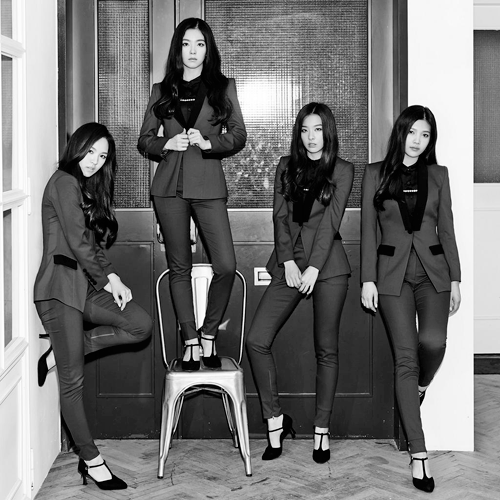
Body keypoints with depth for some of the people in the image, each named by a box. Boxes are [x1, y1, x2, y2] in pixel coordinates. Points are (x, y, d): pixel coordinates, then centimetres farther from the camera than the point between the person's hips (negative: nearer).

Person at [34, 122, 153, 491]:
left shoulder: (89, 188, 19)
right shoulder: (64, 182, -9)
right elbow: (77, 242, -13)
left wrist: (107, 278, 3)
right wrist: (110, 276, -5)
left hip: (86, 284, 9)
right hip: (60, 286, -9)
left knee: (141, 325, -6)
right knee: (73, 380, -3)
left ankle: (61, 352, 3)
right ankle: (91, 460, 6)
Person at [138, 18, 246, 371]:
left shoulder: (223, 87, 10)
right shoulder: (162, 91, 13)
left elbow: (239, 135, 4)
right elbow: (144, 140, 14)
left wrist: (207, 142, -12)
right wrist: (167, 144, -6)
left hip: (208, 185, -1)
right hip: (170, 186, 2)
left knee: (226, 266, -12)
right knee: (180, 267, 4)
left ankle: (209, 334, 7)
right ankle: (190, 341, 13)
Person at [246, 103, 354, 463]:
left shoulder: (342, 171, 5)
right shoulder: (286, 167, 14)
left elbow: (331, 220, -4)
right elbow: (280, 216, 6)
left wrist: (313, 268, -12)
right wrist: (288, 262, -7)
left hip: (327, 265, -3)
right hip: (289, 263, 3)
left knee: (326, 349, 1)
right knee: (257, 341, -8)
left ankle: (322, 430, 11)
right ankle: (276, 421, 3)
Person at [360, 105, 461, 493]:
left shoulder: (438, 175, 11)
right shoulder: (376, 174, 7)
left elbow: (447, 230, 10)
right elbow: (368, 230, 5)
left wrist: (455, 279, 5)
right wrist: (368, 279, -1)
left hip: (433, 270, 1)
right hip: (393, 272, -1)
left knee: (433, 341, -24)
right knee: (406, 358, -5)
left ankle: (420, 388, 14)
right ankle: (419, 454, -1)